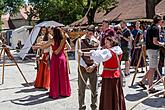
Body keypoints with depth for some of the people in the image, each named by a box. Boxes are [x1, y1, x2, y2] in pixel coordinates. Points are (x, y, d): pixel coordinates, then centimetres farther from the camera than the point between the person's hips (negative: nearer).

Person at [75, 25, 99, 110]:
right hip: (83, 68, -2)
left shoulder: (96, 42, 4)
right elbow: (77, 56, -8)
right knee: (81, 90, 7)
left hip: (93, 68, 2)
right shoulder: (80, 41, -4)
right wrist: (85, 66, -14)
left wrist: (93, 66, -11)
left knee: (94, 90, 11)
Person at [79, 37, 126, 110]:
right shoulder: (119, 51, 4)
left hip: (108, 76, -7)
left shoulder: (108, 52, -17)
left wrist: (83, 54, -26)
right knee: (117, 95, 17)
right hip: (116, 75, 8)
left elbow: (97, 54, -26)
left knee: (107, 97, 2)